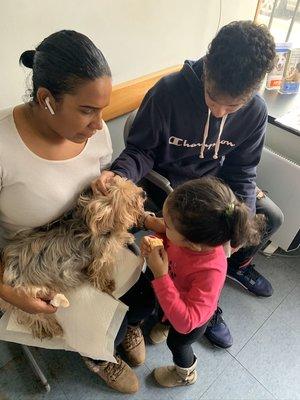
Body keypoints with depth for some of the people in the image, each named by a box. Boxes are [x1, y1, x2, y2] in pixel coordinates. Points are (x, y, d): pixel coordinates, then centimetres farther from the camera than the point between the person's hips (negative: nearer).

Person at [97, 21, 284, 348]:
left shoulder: (255, 111, -15)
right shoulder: (168, 92, -28)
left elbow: (241, 171, -5)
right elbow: (141, 150, -17)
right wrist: (120, 173, -39)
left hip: (214, 177, 5)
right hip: (169, 180, -4)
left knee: (271, 218, 5)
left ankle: (237, 264, 35)